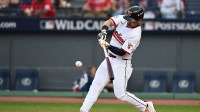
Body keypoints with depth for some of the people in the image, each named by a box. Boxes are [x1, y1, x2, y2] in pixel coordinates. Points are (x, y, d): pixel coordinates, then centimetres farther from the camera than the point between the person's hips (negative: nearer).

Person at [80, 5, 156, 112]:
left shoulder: (135, 35, -23)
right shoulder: (123, 19, -2)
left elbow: (122, 52, -23)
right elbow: (109, 21, -6)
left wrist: (108, 46, -33)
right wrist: (103, 32, -24)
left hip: (121, 64, -8)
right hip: (109, 59, 8)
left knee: (120, 94, -10)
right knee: (95, 85, 4)